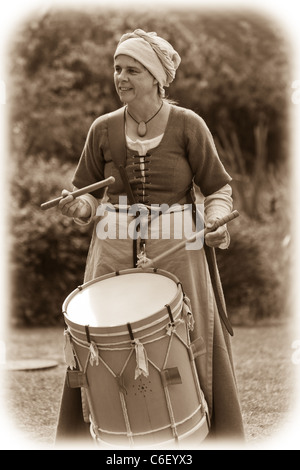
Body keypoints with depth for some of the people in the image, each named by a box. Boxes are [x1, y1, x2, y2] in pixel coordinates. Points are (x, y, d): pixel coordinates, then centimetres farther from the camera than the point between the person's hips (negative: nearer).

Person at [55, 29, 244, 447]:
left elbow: (218, 189, 3)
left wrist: (215, 224, -16)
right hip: (115, 256, 2)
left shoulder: (187, 125, -3)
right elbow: (89, 195, 11)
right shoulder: (103, 130, 5)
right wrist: (79, 207, -11)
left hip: (177, 255, -2)